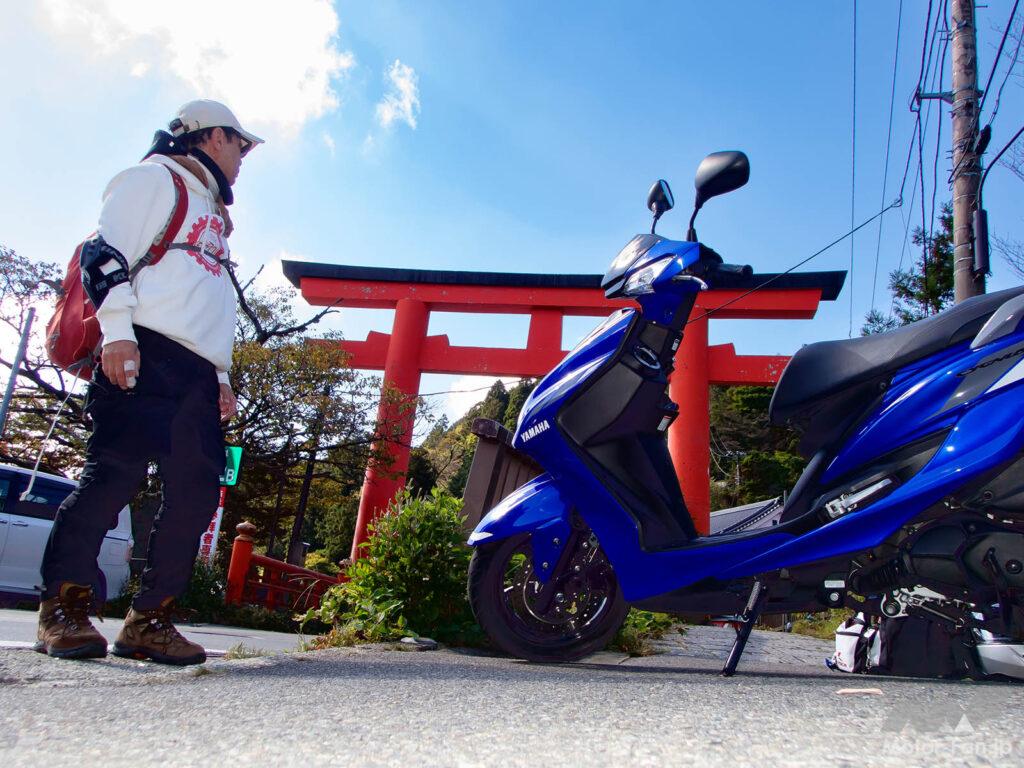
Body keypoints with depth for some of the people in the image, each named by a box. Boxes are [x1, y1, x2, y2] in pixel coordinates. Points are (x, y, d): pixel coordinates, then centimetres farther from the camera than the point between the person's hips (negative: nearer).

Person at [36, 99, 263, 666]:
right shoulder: (156, 178, 10)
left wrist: (222, 375, 22)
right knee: (116, 472, -14)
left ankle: (148, 620, 2)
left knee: (197, 491, -3)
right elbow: (105, 251, -4)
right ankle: (62, 608, -3)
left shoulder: (214, 214, 34)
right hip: (145, 355, -7)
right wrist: (117, 331, -16)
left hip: (196, 373, 8)